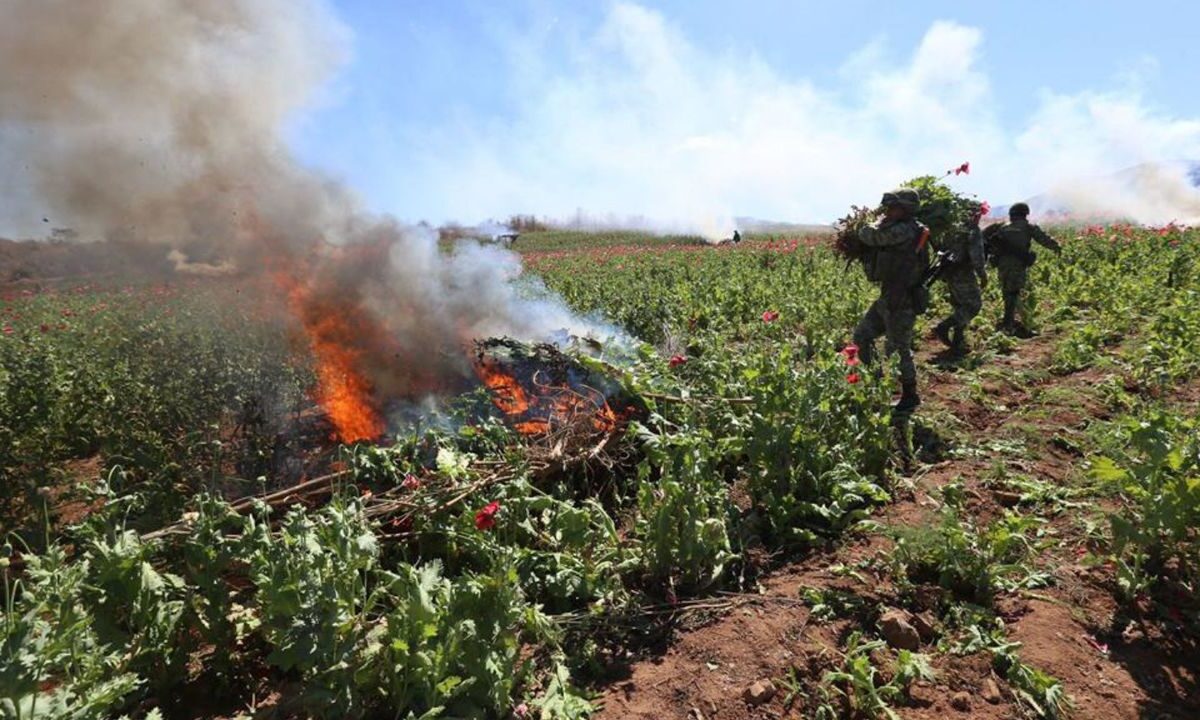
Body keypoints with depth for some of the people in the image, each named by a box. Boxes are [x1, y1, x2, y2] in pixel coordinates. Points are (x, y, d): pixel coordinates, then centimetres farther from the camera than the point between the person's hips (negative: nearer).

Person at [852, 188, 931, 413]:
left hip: (901, 303, -10)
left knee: (899, 350, 2)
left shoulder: (905, 231, -20)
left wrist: (880, 222, 0)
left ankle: (910, 397, 19)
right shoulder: (898, 230, 10)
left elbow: (871, 235, -19)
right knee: (861, 336, 13)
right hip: (887, 298, 10)